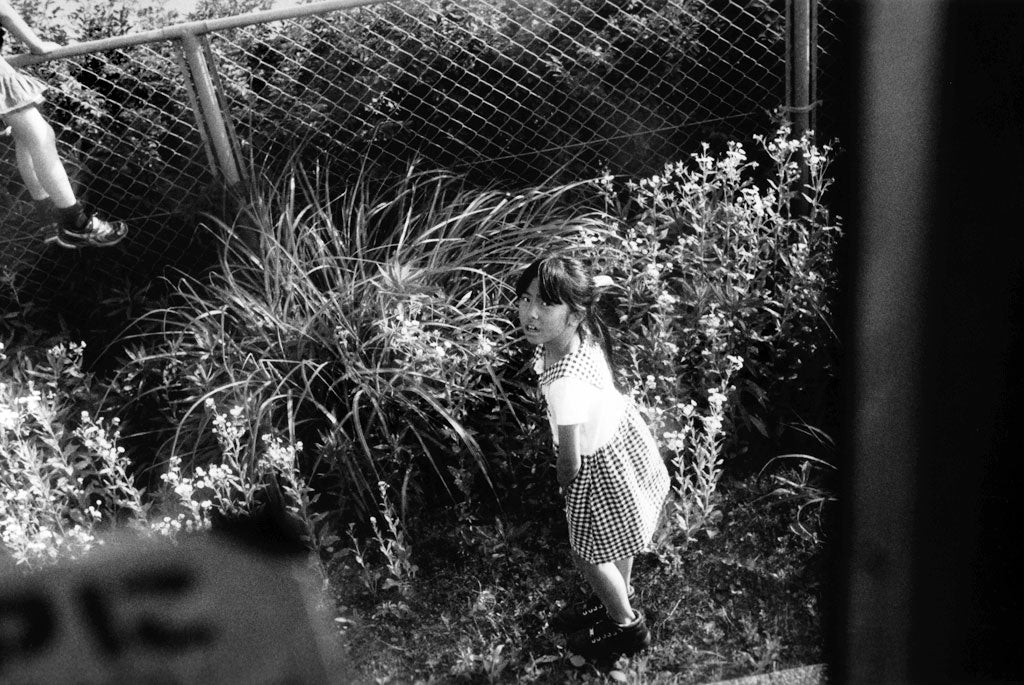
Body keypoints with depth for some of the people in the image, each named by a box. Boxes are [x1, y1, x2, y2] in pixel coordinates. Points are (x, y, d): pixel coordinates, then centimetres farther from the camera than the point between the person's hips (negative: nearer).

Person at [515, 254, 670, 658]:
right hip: (620, 430, 8)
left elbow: (571, 463, -27)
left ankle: (627, 627, 44)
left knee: (588, 553, 19)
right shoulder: (583, 331, -17)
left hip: (599, 463, -8)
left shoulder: (565, 382, -41)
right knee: (615, 540, 32)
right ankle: (620, 596, 59)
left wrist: (564, 479, -5)